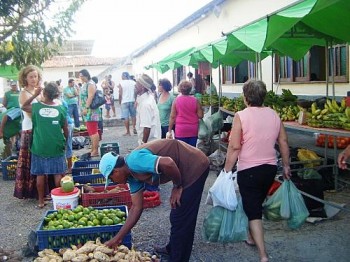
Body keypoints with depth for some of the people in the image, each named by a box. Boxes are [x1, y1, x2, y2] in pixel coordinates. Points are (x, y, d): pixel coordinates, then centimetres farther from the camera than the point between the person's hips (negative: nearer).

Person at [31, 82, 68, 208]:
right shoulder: (60, 108, -5)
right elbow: (65, 129, 3)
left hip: (39, 146, 1)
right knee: (58, 173, 8)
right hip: (56, 146, 0)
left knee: (40, 174, 9)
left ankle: (41, 201, 16)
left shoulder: (35, 106, -6)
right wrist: (66, 140, 19)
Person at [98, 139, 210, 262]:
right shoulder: (132, 175, 7)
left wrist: (177, 186, -16)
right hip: (187, 172, 10)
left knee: (181, 220, 1)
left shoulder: (134, 161, -21)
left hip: (195, 167, -10)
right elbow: (136, 207, 10)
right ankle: (172, 249, 44)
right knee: (178, 217, 25)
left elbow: (168, 163, -34)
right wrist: (117, 238, 12)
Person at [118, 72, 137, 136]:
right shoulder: (133, 82, 5)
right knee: (133, 115, 17)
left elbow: (120, 94, -6)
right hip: (132, 101, 3)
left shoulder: (121, 83, -3)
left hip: (124, 102, -3)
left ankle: (128, 132, 2)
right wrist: (135, 100, 14)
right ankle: (134, 127, 5)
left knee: (126, 117, 0)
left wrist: (120, 102, 5)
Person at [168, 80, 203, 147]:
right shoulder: (195, 100, -2)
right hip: (193, 129, 1)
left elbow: (172, 116, -3)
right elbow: (200, 115, -1)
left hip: (180, 129, -1)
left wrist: (170, 129, 5)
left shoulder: (176, 100, -3)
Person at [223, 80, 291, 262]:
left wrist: (227, 170, -9)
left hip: (248, 170, -5)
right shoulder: (274, 115, 1)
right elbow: (284, 142, 6)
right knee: (257, 204, 25)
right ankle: (251, 237, 42)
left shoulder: (241, 116, -14)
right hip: (270, 168, 6)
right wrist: (286, 166, 17)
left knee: (253, 211, 2)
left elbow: (234, 147, -17)